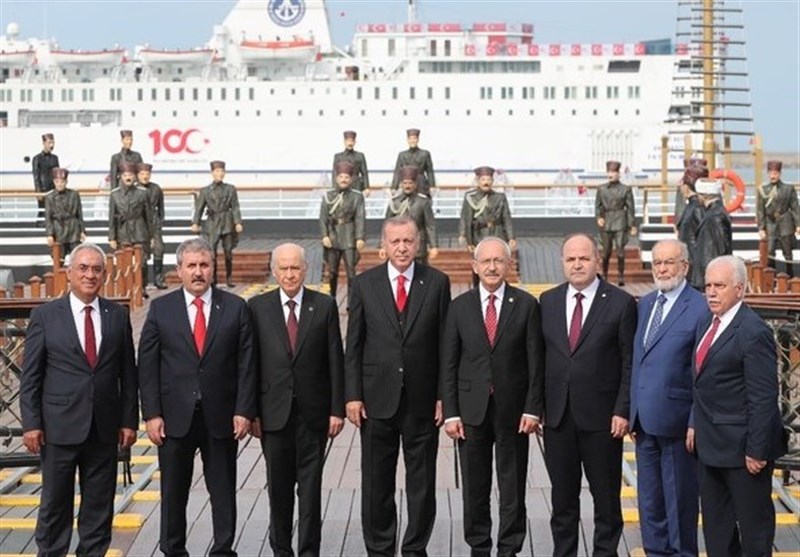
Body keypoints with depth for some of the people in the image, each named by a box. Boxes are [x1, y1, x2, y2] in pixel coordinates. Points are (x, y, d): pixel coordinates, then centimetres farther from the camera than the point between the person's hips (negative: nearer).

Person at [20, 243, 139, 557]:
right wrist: (31, 424, -7)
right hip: (60, 426, -2)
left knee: (99, 504, 9)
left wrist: (129, 421, 3)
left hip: (104, 428, 2)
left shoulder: (118, 316, 6)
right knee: (55, 503, 6)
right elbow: (30, 376, -1)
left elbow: (128, 373, 8)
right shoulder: (45, 316, -1)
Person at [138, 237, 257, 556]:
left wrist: (244, 411, -6)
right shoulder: (161, 308, 3)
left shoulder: (235, 307, 3)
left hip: (221, 418, 0)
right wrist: (152, 414, -6)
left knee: (223, 491, 7)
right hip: (175, 418, 0)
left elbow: (246, 364, 1)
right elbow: (147, 365, 1)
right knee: (173, 492, 9)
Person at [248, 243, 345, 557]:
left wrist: (337, 409, -3)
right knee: (278, 487, 9)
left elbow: (335, 361, 1)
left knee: (310, 487, 3)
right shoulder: (258, 307, 2)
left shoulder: (325, 306, 1)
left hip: (313, 412, -1)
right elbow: (251, 363, 2)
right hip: (274, 411, 1)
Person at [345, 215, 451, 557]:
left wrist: (444, 395, -4)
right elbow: (353, 346, 2)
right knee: (376, 482, 8)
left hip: (422, 398, 0)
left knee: (422, 481, 8)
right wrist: (352, 395, -3)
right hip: (377, 398, 0)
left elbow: (445, 344, 0)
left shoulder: (437, 283, 0)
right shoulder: (364, 284, 2)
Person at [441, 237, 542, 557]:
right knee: (474, 487, 8)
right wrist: (450, 413, -3)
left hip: (513, 410, -1)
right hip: (472, 409, 1)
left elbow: (535, 362, -1)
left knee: (512, 487, 5)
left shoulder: (526, 305, 0)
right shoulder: (460, 307, 3)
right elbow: (448, 365, 3)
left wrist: (533, 409, -8)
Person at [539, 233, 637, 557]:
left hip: (601, 417, -3)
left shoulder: (621, 303, -4)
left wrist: (623, 411, -10)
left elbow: (630, 364, -4)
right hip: (557, 415, 3)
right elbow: (540, 356, 10)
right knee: (562, 494, 11)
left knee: (606, 494, 6)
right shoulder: (548, 301, 8)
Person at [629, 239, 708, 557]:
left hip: (674, 420, -7)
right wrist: (633, 413, 12)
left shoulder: (699, 309, -12)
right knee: (649, 499, 16)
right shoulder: (646, 304, 12)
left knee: (680, 498, 6)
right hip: (645, 420, 7)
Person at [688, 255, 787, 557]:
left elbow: (764, 398, -20)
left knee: (753, 521, 4)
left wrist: (756, 451, -20)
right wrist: (694, 424, 11)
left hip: (741, 446, -9)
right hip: (709, 443, 9)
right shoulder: (707, 324, 10)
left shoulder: (753, 332, -18)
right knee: (715, 522, 16)